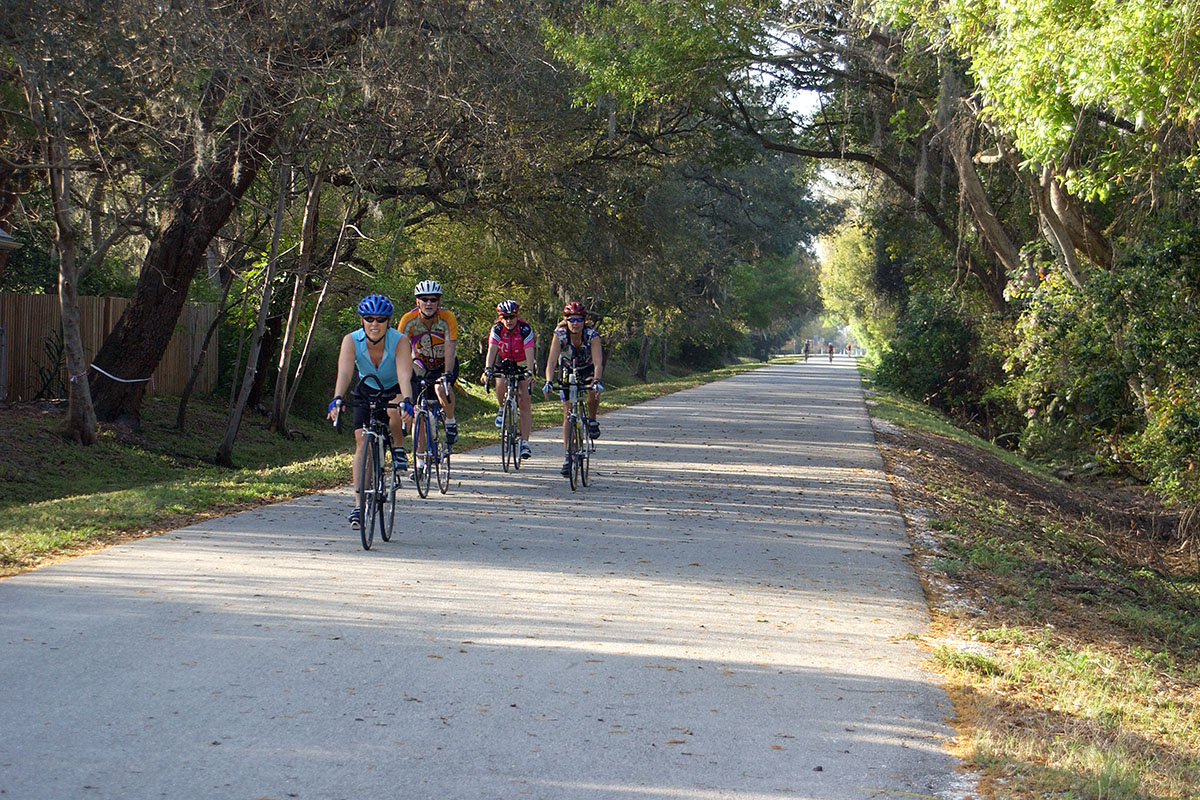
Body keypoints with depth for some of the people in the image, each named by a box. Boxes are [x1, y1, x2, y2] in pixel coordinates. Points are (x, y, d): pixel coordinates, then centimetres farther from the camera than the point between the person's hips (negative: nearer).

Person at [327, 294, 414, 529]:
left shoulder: (399, 341, -29)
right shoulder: (351, 341, -25)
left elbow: (404, 375, -42)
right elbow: (344, 373, -38)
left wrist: (407, 401, -59)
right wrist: (337, 399, -56)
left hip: (395, 390, -2)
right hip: (366, 391, 2)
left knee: (395, 410, -36)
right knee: (361, 441, -11)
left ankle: (398, 447, -4)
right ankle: (359, 505, -8)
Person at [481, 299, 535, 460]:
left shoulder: (525, 329, -24)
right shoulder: (497, 329, -18)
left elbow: (529, 352, -34)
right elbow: (491, 350, -29)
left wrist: (529, 372, -49)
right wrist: (487, 370, -44)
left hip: (522, 366, -1)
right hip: (503, 364, 2)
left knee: (524, 404, -11)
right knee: (501, 385, -30)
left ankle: (525, 443, -11)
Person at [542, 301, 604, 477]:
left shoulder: (592, 335, -28)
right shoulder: (559, 334, -26)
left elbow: (598, 362, -38)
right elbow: (551, 361, -33)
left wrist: (596, 381, -56)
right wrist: (548, 382, -49)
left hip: (587, 369, -1)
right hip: (567, 370, 1)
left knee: (594, 392, -33)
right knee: (568, 413, -8)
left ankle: (592, 420, -3)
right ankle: (567, 457, -4)